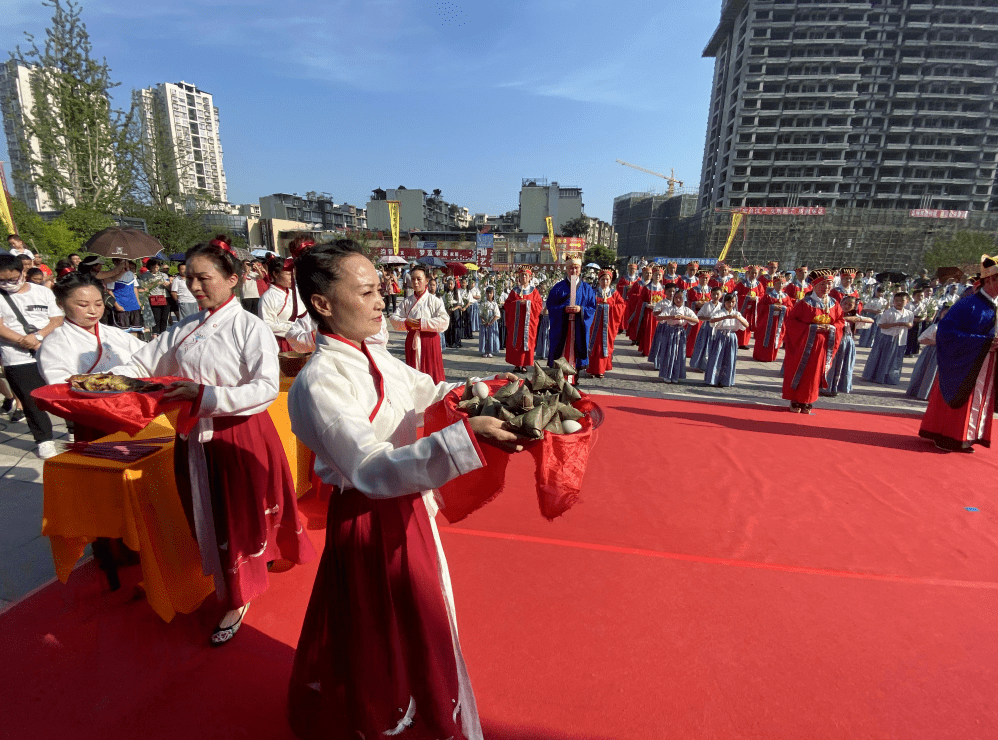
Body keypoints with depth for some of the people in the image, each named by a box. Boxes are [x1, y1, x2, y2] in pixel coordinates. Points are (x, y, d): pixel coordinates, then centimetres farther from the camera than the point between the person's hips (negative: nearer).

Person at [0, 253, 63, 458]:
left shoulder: (43, 292, 8)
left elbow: (58, 319, 2)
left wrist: (38, 336, -14)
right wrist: (23, 341, -17)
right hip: (18, 359, -1)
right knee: (31, 401, 0)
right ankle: (44, 440, 11)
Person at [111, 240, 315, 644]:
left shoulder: (250, 328, -13)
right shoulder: (184, 329, 5)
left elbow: (266, 388, -22)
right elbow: (142, 364, 9)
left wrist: (204, 394, -28)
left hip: (239, 437, -6)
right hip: (195, 438, 6)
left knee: (239, 517, 7)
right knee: (207, 518, 18)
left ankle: (239, 599, 30)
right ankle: (230, 584, 43)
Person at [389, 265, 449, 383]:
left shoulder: (434, 301, -5)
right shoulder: (407, 301, 7)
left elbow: (444, 321, -17)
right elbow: (393, 318, 2)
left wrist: (422, 323, -19)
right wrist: (406, 323, -17)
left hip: (429, 340, -4)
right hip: (412, 341, 4)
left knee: (431, 372, 1)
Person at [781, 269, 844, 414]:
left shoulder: (834, 305, 6)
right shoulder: (804, 303, -8)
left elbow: (841, 320, 13)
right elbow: (791, 319, -11)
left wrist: (832, 328, -9)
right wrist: (810, 327, -19)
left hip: (823, 346, 4)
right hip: (803, 344, -4)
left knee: (815, 373, 8)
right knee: (799, 372, 2)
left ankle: (807, 402, 19)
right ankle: (795, 402, 13)